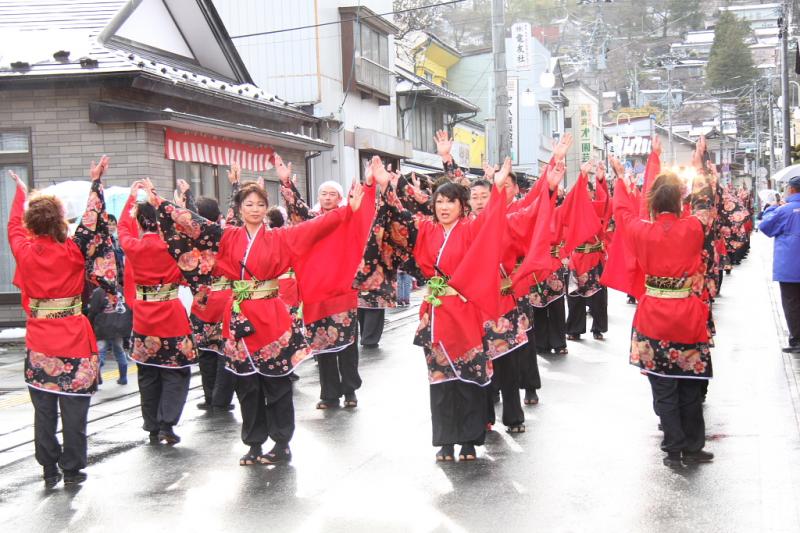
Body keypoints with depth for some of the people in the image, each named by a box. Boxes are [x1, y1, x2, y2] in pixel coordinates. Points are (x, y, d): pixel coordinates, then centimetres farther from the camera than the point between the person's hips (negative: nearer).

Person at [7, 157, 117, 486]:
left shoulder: (24, 250, -4)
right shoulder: (73, 251, -10)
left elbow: (14, 225, 17)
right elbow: (93, 222, 3)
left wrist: (20, 191, 32)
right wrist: (95, 182, 13)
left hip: (39, 340, 2)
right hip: (73, 339, -2)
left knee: (44, 409, 9)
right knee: (74, 408, 5)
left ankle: (49, 470, 13)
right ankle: (72, 468, 9)